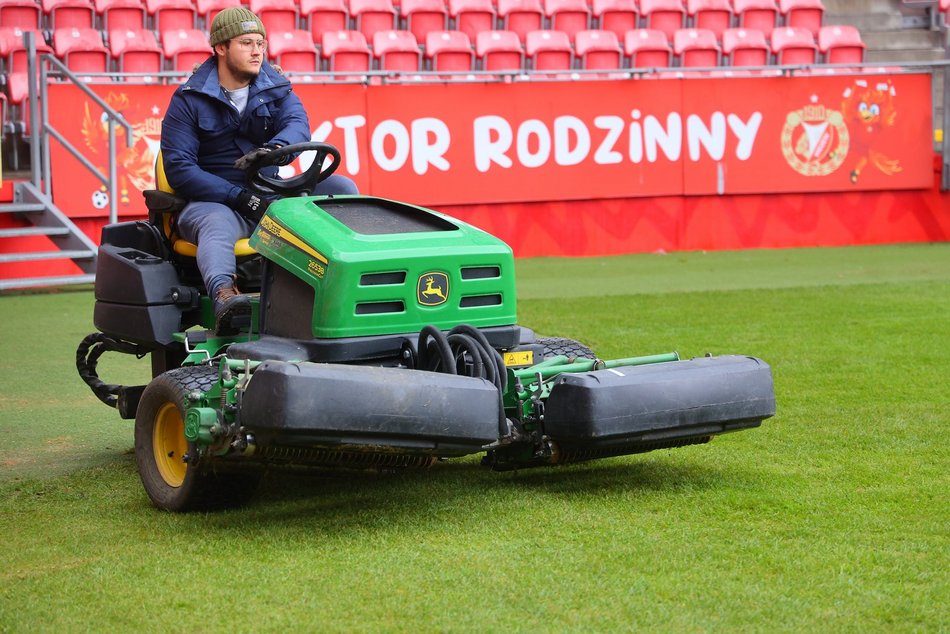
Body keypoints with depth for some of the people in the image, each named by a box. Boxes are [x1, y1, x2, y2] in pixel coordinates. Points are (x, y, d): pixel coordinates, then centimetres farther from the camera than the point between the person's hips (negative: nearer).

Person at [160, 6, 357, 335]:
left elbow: (298, 125, -10)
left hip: (269, 195, 5)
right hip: (211, 200, -5)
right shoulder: (189, 100, -2)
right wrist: (239, 197, -22)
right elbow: (178, 168, -11)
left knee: (341, 187, -13)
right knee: (217, 224, -40)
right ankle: (224, 297, -67)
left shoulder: (276, 89, 10)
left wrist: (273, 148, -37)